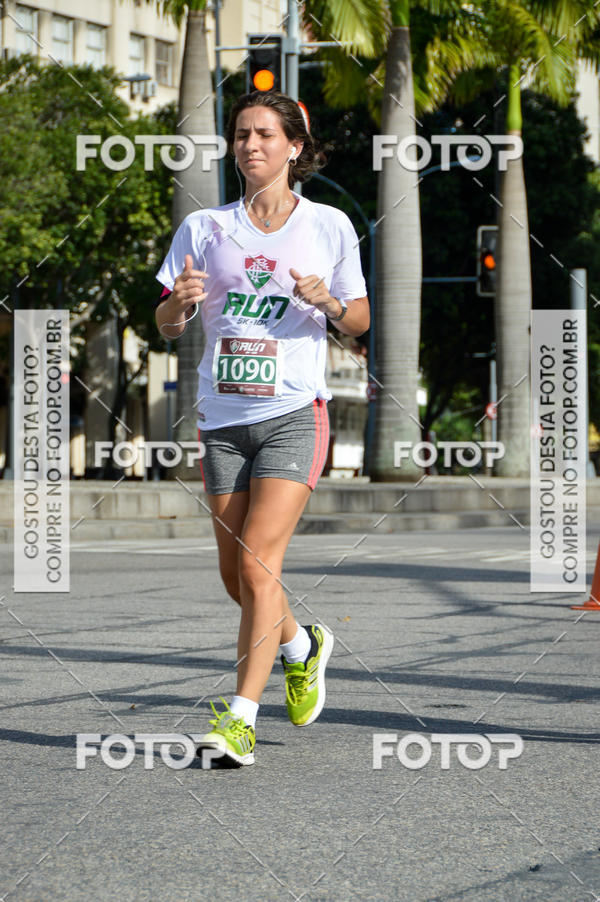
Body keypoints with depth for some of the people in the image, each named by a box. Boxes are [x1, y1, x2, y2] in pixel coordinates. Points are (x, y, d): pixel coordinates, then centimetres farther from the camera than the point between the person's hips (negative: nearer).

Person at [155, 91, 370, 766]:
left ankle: (240, 718, -13)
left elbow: (359, 319, 11)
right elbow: (168, 326, 8)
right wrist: (180, 301, -14)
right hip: (222, 417, 3)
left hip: (295, 413, -3)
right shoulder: (203, 228, 7)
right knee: (237, 577, 8)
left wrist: (328, 302, -11)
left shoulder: (329, 225, 3)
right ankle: (302, 647, 38)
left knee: (258, 565, -15)